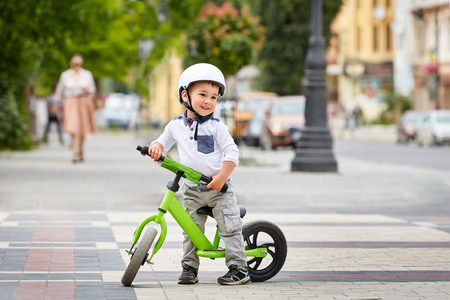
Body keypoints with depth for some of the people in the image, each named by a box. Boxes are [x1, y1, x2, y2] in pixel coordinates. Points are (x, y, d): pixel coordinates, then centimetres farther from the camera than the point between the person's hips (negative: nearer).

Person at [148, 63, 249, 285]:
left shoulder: (216, 126, -7)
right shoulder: (176, 125, 3)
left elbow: (232, 152, -10)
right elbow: (164, 142, 16)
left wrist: (221, 178, -20)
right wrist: (156, 147, -9)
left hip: (218, 187, -3)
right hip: (191, 190, 3)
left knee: (229, 228, -4)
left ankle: (239, 268, 2)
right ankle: (189, 267, 13)